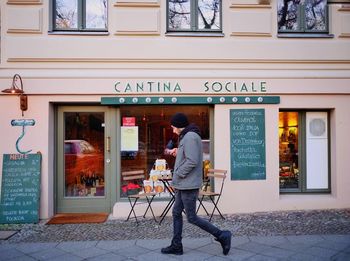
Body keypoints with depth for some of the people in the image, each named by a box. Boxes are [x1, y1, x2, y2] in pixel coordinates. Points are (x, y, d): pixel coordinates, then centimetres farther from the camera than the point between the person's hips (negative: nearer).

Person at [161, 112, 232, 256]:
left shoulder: (190, 137, -17)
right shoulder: (187, 136, 15)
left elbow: (192, 161, -24)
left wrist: (178, 174, -16)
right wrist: (177, 152, 7)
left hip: (189, 185, -10)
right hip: (183, 185, 10)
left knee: (191, 218, -3)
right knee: (176, 213, 13)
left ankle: (222, 235, 6)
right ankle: (176, 245, 21)